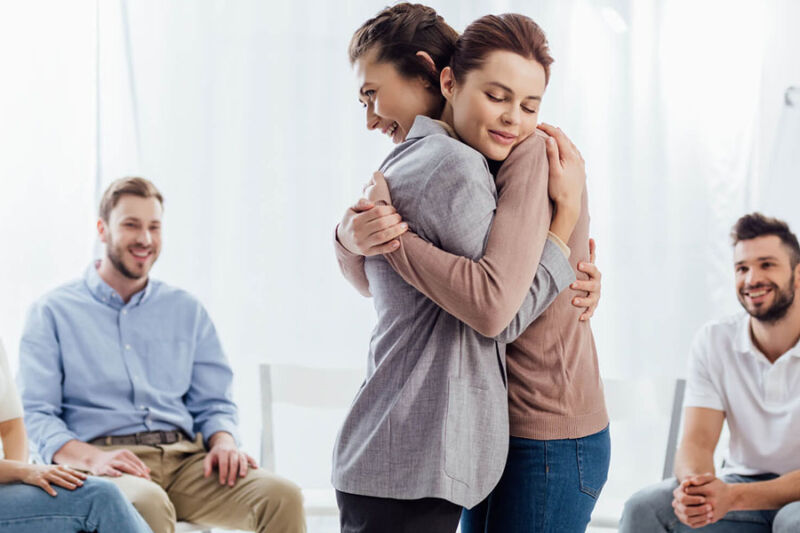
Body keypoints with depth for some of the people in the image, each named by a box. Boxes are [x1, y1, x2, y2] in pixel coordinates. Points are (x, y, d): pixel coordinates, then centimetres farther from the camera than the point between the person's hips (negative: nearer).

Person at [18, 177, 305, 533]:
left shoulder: (187, 310, 21)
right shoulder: (53, 312, 10)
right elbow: (33, 413, 1)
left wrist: (223, 442, -6)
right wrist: (91, 457, -18)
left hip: (184, 459, 3)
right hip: (108, 461, -3)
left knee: (282, 497, -25)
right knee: (148, 504, -40)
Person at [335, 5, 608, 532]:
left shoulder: (536, 157, -18)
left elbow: (491, 305, -30)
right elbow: (371, 280, 6)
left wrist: (389, 231, -21)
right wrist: (352, 235, -17)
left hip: (550, 443, -8)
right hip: (500, 434, 8)